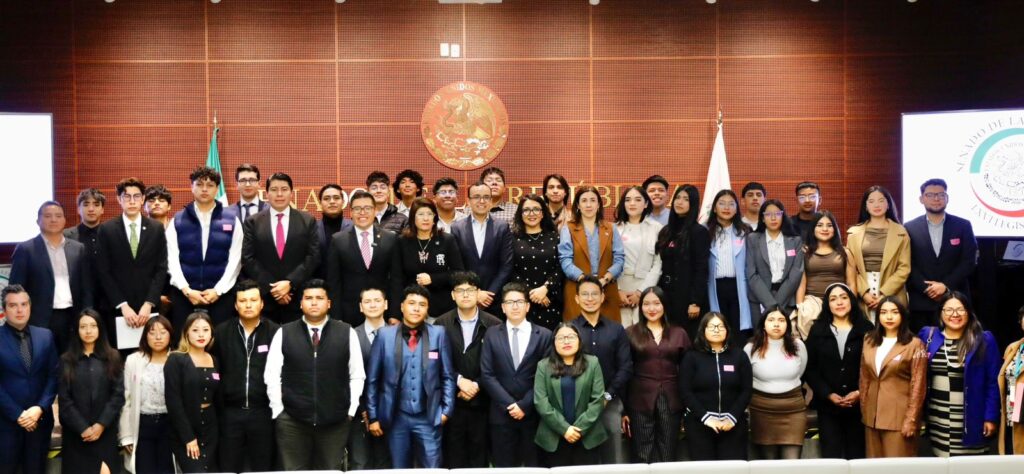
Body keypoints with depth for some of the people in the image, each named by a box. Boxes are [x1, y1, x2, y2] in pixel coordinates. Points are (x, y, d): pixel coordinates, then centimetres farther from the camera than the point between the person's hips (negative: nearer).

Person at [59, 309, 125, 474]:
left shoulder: (112, 357, 7)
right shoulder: (66, 360, 6)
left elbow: (118, 394, 0)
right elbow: (64, 399, 0)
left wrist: (101, 424, -10)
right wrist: (82, 428, -10)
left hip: (105, 432, 0)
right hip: (75, 433, 0)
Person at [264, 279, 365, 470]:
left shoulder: (347, 333, 2)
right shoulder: (283, 334, 3)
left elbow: (357, 376, 5)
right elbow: (272, 376, 4)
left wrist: (350, 411, 1)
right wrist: (278, 411, 0)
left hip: (335, 421, 0)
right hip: (292, 421, 0)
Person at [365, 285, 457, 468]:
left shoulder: (438, 334, 0)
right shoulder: (385, 335, -1)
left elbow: (448, 376, 5)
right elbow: (372, 379, 3)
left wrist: (446, 409, -1)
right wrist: (373, 416, 2)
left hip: (428, 417, 0)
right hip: (396, 417, 0)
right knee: (399, 469, 9)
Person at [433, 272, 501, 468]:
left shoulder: (494, 325, -2)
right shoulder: (442, 324, 3)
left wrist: (477, 386, -10)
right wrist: (459, 380, -12)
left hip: (481, 401, -1)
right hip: (452, 400, 1)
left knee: (479, 456, 6)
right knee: (453, 455, 6)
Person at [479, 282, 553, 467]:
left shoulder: (544, 335, 3)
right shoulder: (492, 334, 5)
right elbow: (487, 374, -1)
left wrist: (524, 405, -10)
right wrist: (509, 404, -10)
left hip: (533, 414, 0)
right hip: (501, 414, 1)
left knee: (534, 466, 5)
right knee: (504, 467, 5)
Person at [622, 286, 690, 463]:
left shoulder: (679, 333, 8)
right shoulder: (631, 333, 3)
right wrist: (623, 409, -3)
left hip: (671, 401, 2)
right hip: (640, 401, -2)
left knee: (668, 456, 6)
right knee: (642, 457, 2)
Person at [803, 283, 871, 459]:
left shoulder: (866, 330, 3)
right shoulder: (818, 330, 6)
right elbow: (810, 368, 1)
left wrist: (860, 392, -12)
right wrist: (828, 394, -9)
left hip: (859, 405, 0)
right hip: (827, 405, 1)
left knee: (857, 457, 4)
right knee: (831, 457, -1)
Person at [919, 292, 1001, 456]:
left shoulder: (984, 340, -1)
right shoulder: (927, 335, 5)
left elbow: (993, 383, -1)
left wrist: (991, 417, -5)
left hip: (970, 420, -2)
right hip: (936, 420, 2)